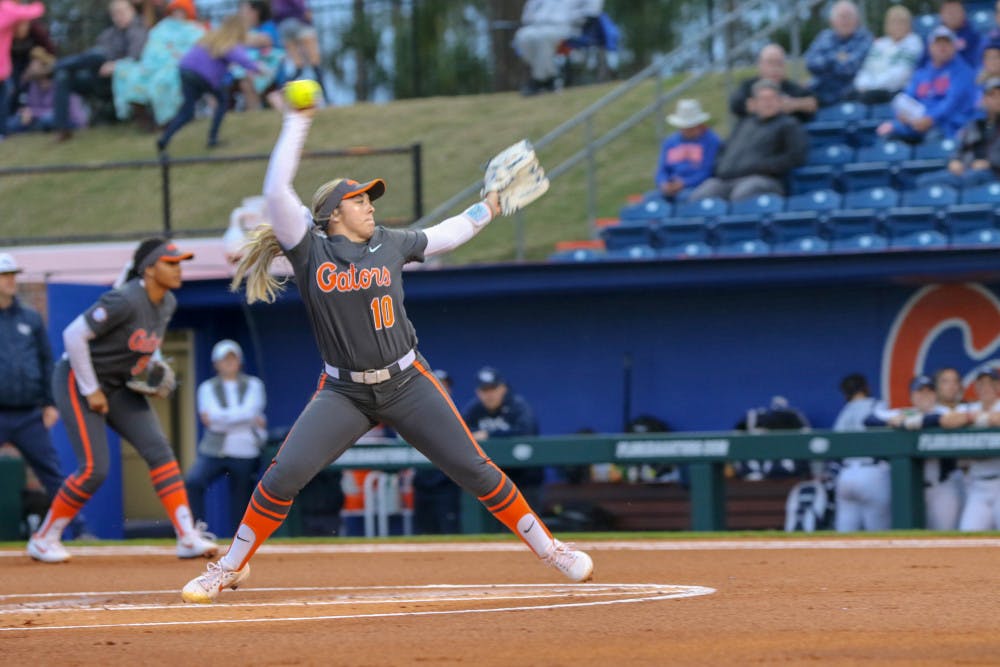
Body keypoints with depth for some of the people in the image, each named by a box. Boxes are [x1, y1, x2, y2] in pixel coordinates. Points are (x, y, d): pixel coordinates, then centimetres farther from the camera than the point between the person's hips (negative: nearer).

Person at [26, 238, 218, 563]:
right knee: (95, 469, -13)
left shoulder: (167, 304, 0)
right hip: (78, 381, -8)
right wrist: (91, 391, -20)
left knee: (159, 450, -8)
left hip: (120, 387, 8)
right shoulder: (124, 301, -26)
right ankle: (43, 539, 4)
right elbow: (74, 335, -25)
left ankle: (187, 536, -12)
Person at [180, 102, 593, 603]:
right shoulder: (310, 251, -4)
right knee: (283, 476, -15)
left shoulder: (390, 245, 6)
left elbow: (443, 236, 24)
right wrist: (296, 124, -11)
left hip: (407, 386, 2)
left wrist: (491, 205, 26)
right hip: (343, 394, -2)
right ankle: (231, 568, 2)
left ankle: (548, 548, 11)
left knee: (475, 470, -2)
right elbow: (276, 189, -13)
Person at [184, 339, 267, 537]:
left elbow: (251, 409, -7)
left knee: (241, 504, 1)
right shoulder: (208, 388, 9)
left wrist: (220, 417, -10)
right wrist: (247, 418, -11)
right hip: (213, 451, -1)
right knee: (192, 482, -26)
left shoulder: (253, 385, 10)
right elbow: (209, 419, -6)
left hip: (245, 453, 1)